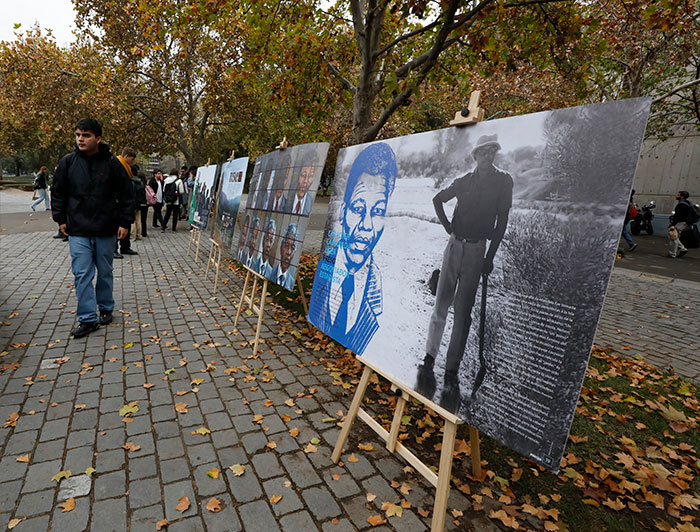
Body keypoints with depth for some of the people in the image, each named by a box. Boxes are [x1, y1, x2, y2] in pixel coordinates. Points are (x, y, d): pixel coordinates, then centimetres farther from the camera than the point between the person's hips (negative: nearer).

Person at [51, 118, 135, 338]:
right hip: (78, 231, 1)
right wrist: (61, 219, 6)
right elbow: (58, 193, 11)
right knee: (82, 274, -2)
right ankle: (88, 318, 5)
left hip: (106, 230, -1)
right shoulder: (68, 162, 1)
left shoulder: (112, 163, -4)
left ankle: (106, 309, 29)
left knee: (105, 272, 12)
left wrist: (125, 222, -3)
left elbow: (126, 194, 0)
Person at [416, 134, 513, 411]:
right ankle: (429, 358, 12)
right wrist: (446, 225, 10)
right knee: (441, 303, 2)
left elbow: (501, 222, 0)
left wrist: (490, 257, -6)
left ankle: (451, 372, 3)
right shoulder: (464, 181, 10)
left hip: (476, 250, -2)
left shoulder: (503, 181, 4)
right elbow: (438, 199, 25)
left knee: (463, 311, -3)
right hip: (455, 245, 2)